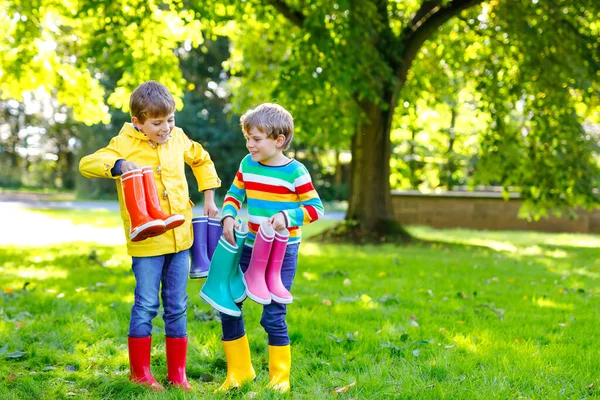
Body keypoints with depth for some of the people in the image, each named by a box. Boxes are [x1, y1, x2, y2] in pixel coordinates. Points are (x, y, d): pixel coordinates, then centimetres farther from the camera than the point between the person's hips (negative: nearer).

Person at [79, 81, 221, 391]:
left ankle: (177, 372, 20)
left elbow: (202, 160, 25)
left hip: (180, 237, 4)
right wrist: (117, 165, -35)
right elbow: (86, 164, -19)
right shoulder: (125, 144, -8)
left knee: (177, 306, 10)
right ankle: (139, 371, 16)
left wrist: (209, 197, 19)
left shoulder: (178, 139, 6)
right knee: (146, 305, -1)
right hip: (147, 241, -4)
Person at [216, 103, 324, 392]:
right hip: (250, 247, 5)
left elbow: (315, 207, -10)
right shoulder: (247, 164, 2)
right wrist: (228, 216, -7)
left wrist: (287, 217, -24)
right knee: (227, 305, 4)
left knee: (273, 316, -3)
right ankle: (239, 370, 22)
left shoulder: (295, 172, -13)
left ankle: (280, 377, 17)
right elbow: (234, 195, 12)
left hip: (282, 252, -5)